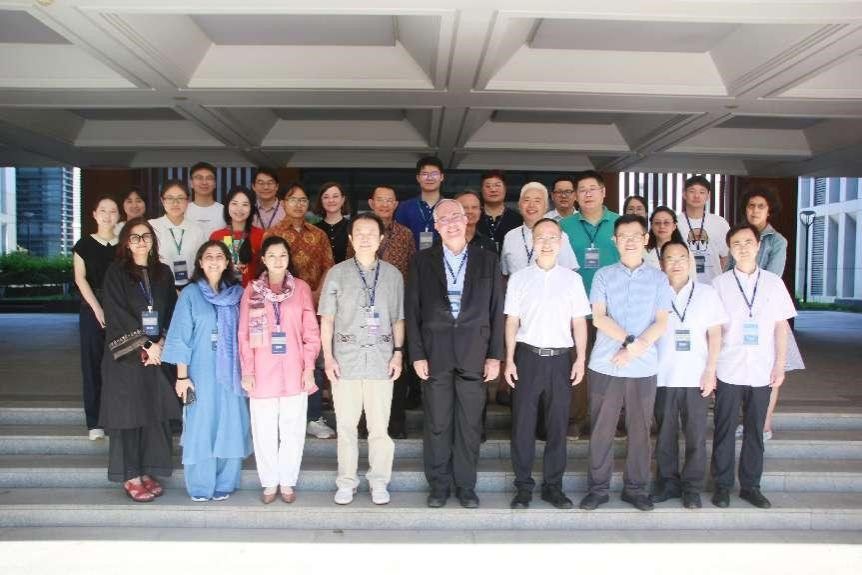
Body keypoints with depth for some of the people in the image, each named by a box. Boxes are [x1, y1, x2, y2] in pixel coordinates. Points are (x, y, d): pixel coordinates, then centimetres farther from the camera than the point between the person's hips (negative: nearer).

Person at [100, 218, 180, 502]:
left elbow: (171, 312, 8)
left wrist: (161, 344, -6)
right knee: (128, 414, 0)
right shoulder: (116, 273, 0)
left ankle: (147, 472, 15)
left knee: (155, 414, 4)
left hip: (158, 355, 4)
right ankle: (130, 477, 9)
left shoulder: (163, 273, 11)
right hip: (126, 356, -3)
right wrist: (145, 346, -12)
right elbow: (117, 314, -8)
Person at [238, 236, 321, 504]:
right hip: (262, 371, 0)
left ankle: (287, 481, 20)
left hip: (294, 371, 0)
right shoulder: (251, 290, 3)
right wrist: (246, 371, -3)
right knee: (264, 430, 7)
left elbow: (311, 331, 2)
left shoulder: (301, 288, 2)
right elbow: (244, 335, 2)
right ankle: (269, 482, 22)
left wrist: (309, 367, -3)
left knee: (292, 429, 6)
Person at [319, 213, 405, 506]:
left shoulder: (393, 275, 6)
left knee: (380, 426, 4)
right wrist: (328, 356, -2)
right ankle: (346, 482, 20)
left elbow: (398, 319, 10)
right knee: (346, 425, 7)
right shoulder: (337, 273, 3)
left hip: (381, 360, 0)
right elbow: (327, 319, 4)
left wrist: (398, 353, 2)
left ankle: (379, 482, 19)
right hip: (345, 360, 0)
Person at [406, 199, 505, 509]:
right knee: (437, 425, 6)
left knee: (470, 425, 7)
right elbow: (412, 310, 2)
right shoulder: (422, 261, 5)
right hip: (435, 355, 0)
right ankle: (439, 485, 21)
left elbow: (496, 311, 6)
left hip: (474, 356, 1)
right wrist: (417, 354, -4)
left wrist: (495, 355, 0)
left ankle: (466, 486, 21)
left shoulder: (488, 261, 6)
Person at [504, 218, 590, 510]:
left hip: (560, 357, 1)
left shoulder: (572, 278, 4)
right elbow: (512, 322, 4)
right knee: (523, 424, 4)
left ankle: (553, 486, 21)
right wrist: (509, 360, -1)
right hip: (528, 356, 0)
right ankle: (523, 487, 15)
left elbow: (579, 322, 6)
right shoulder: (519, 278, 3)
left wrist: (581, 359, -1)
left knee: (558, 424, 8)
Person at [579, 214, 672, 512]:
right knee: (601, 430, 4)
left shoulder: (658, 279, 8)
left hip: (644, 367, 1)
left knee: (640, 430, 7)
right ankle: (598, 488, 15)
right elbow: (598, 318, -3)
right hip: (605, 366, -1)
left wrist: (636, 348, -11)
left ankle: (636, 488, 20)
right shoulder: (603, 276, 6)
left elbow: (661, 322, 1)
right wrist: (630, 340, -14)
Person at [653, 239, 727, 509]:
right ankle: (668, 482, 22)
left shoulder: (707, 293, 5)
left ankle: (692, 487, 16)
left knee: (696, 436, 4)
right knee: (665, 434, 9)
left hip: (696, 378, 0)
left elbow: (714, 334, 4)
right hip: (662, 377, 0)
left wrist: (710, 371, -2)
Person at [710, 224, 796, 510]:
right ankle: (722, 485, 17)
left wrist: (780, 365, 2)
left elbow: (781, 327, 7)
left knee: (755, 430, 10)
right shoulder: (720, 284, 1)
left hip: (762, 372, 2)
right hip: (728, 371, -1)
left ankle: (750, 485, 22)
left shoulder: (774, 282, 5)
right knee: (725, 430, 6)